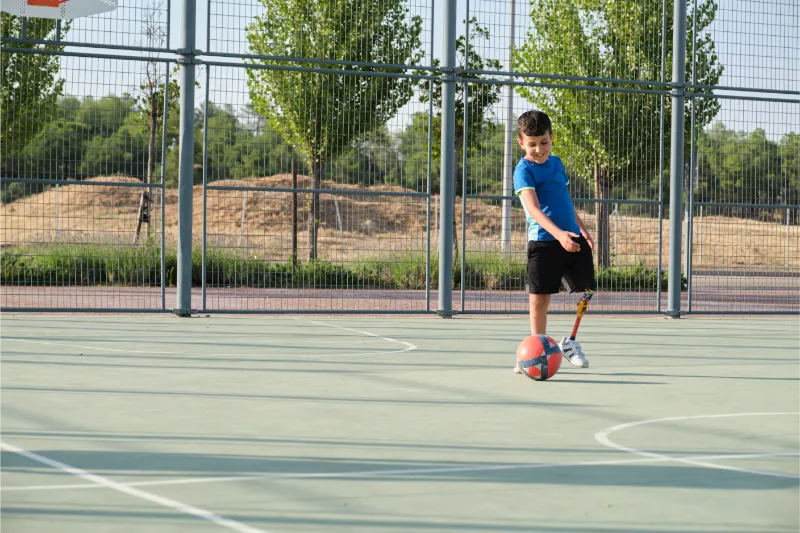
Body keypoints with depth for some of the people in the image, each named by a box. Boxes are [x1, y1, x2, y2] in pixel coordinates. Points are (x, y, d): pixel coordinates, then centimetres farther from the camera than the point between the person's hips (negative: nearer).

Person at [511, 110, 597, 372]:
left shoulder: (556, 162, 13)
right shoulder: (524, 171, -10)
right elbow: (533, 208, -24)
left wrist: (583, 229, 25)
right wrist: (558, 233, -36)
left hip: (573, 238, 6)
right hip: (543, 242, -6)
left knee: (586, 289, 5)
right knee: (539, 298, -4)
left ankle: (570, 341, 23)